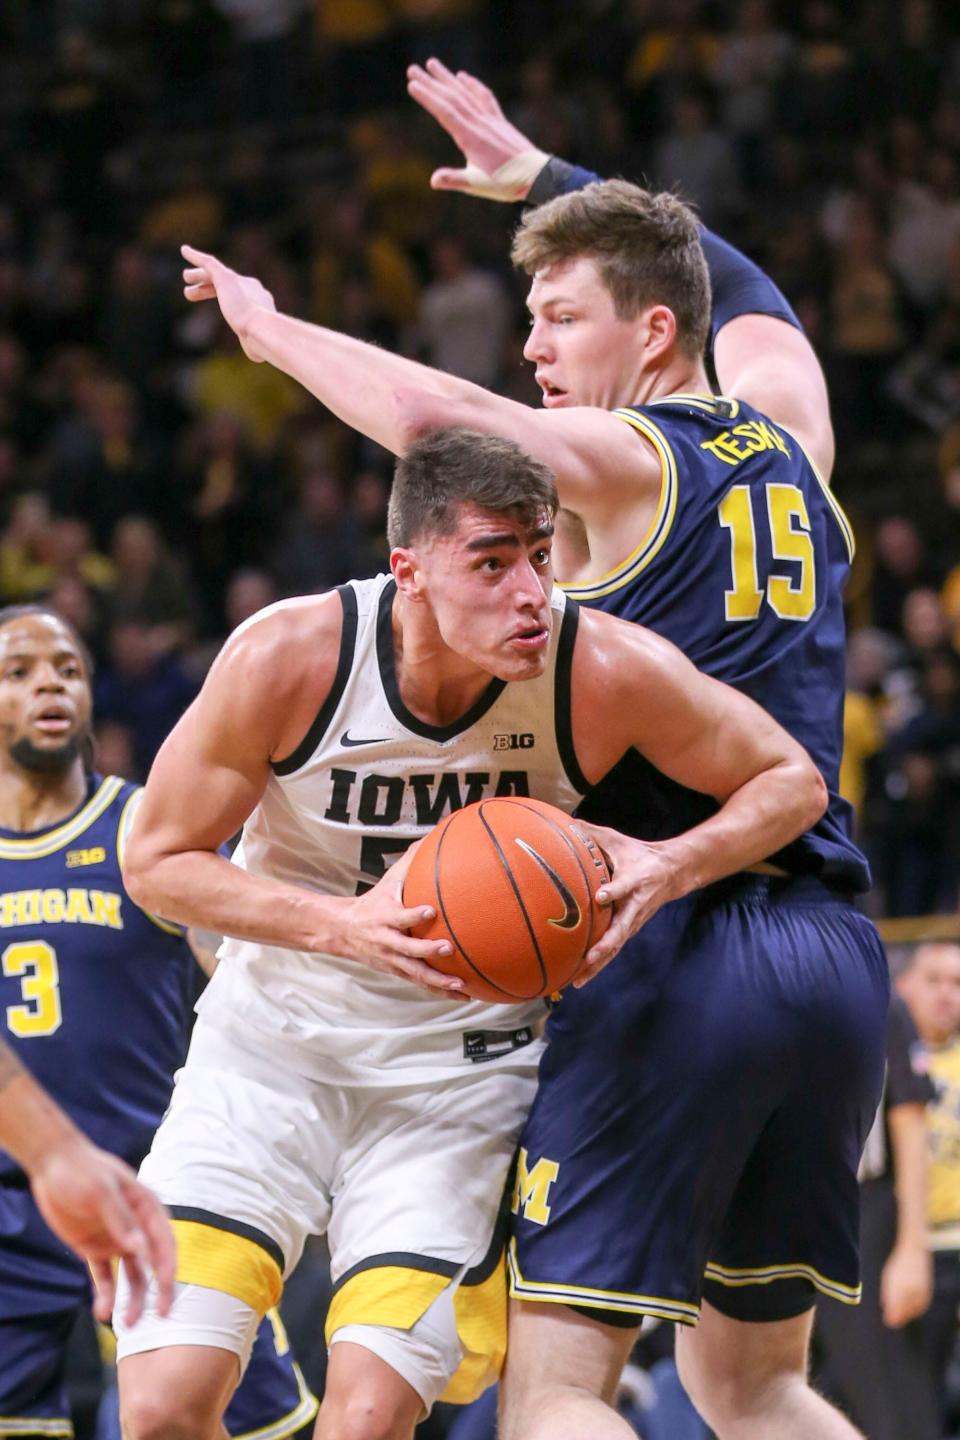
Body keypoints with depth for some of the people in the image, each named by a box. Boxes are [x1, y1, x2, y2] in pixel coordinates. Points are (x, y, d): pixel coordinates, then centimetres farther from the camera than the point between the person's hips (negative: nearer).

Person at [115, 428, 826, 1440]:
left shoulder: (608, 672, -19)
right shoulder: (287, 656, -20)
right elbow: (157, 861, -9)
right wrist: (342, 926, -25)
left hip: (463, 1061, 0)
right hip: (275, 1041, 0)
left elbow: (792, 782, -3)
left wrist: (671, 867, -24)